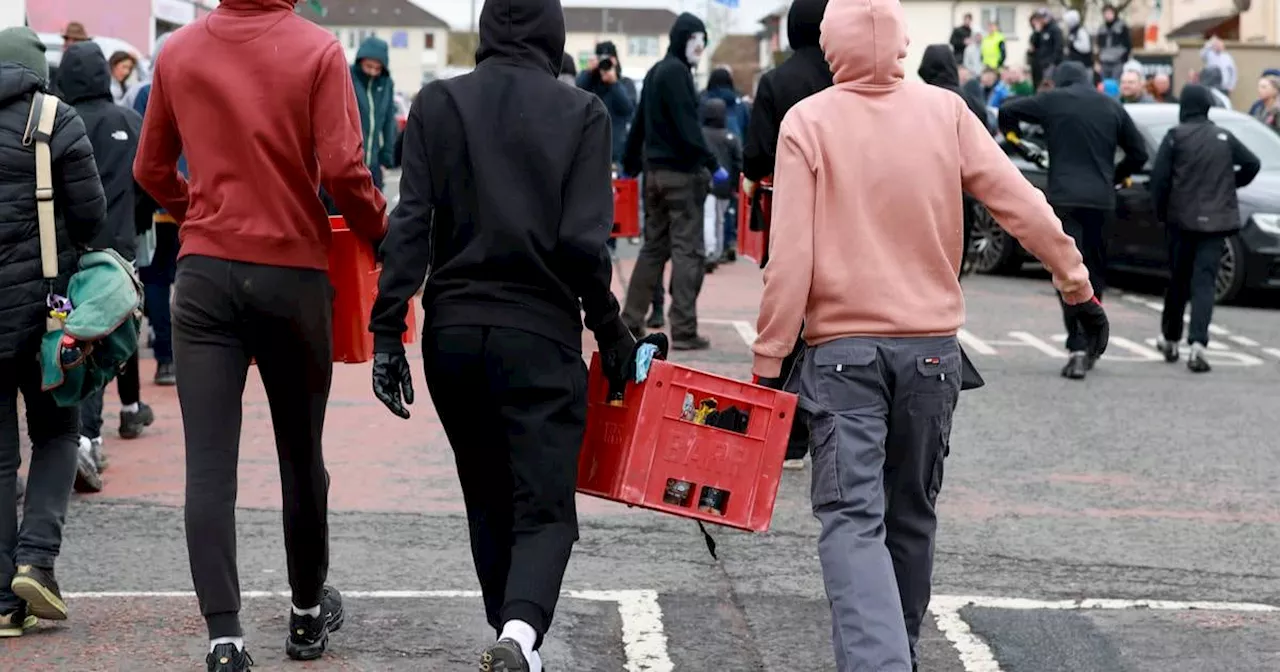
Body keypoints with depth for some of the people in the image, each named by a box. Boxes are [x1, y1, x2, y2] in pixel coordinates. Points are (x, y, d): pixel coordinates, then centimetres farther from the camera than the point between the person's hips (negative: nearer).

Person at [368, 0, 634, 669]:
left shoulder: (436, 103, 2)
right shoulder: (581, 113, -3)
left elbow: (411, 223, -6)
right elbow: (584, 239, -9)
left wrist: (387, 331, -4)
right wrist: (609, 330, 5)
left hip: (453, 331, 3)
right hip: (541, 336, -3)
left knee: (488, 501, 19)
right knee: (544, 506, 1)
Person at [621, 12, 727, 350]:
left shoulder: (655, 72, 16)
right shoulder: (676, 72, -12)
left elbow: (640, 122, 21)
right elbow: (687, 126, -19)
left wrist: (630, 164, 27)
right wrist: (712, 165, -17)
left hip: (654, 171, 9)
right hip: (681, 172, -9)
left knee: (654, 247, 15)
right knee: (687, 250, -6)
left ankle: (630, 321, 16)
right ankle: (684, 330, -7)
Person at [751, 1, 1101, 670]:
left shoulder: (807, 122, -7)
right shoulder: (945, 111, -1)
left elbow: (790, 257, -11)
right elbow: (1022, 206, -2)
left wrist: (768, 359, -6)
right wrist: (1078, 284, 10)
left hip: (842, 347, -3)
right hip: (931, 345, 3)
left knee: (852, 518, -6)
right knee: (911, 514, 19)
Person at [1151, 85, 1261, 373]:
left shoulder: (1175, 136, -5)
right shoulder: (1224, 138, 5)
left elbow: (1160, 177, -10)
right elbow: (1252, 164, 9)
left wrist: (1160, 211, 2)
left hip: (1182, 219, -1)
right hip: (1215, 220, 1)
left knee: (1179, 280, 14)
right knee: (1204, 282, -4)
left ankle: (1170, 340, 25)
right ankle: (1197, 344, -20)